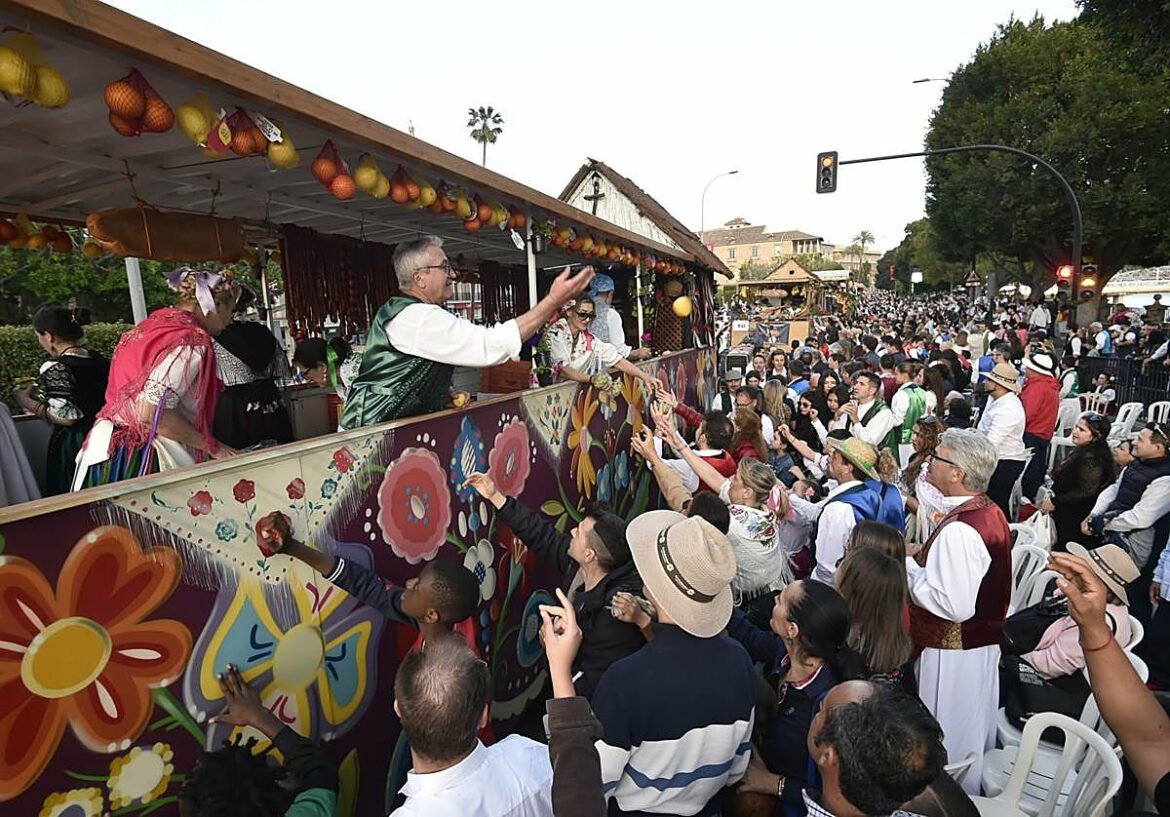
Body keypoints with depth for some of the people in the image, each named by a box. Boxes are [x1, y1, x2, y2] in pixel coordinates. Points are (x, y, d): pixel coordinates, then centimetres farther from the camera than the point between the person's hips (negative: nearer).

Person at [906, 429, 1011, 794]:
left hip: (952, 654, -10)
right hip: (983, 642, 10)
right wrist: (919, 561, 3)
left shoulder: (959, 530, -29)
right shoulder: (990, 511, 2)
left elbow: (954, 605, -30)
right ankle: (972, 791, 43)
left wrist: (907, 567, -20)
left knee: (949, 739, 10)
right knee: (973, 728, 25)